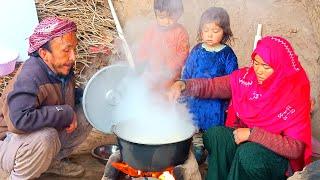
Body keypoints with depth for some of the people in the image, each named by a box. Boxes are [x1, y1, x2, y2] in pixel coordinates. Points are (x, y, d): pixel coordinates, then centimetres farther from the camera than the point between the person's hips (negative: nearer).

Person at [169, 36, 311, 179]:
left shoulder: (295, 94, -20)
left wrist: (252, 134, -27)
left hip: (279, 155, -4)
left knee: (247, 153, -33)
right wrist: (182, 85, -20)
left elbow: (296, 148, -24)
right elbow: (211, 86, -2)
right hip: (247, 140, 5)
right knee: (215, 135, -21)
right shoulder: (247, 77, -8)